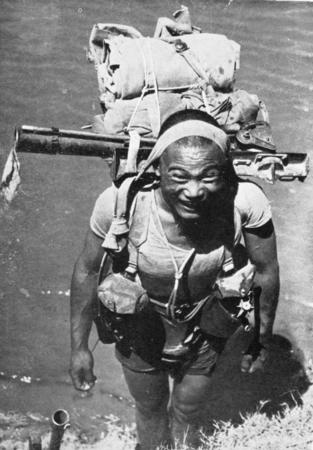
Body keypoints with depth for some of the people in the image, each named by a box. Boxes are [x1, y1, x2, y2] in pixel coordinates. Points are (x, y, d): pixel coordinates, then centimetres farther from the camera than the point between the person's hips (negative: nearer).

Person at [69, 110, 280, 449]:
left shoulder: (246, 202, -33)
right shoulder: (120, 203, -35)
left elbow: (266, 271, -13)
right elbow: (87, 270, -15)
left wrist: (261, 340, 1)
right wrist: (79, 347, -7)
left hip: (206, 329, 1)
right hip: (141, 328, 0)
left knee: (189, 409, 29)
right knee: (150, 410, 27)